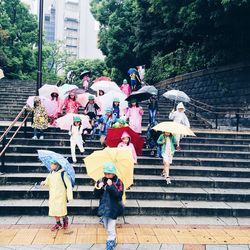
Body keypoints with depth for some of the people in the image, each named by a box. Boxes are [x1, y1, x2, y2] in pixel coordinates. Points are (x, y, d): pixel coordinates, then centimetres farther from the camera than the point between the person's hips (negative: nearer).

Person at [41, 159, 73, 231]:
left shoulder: (63, 173, -15)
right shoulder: (51, 173, 4)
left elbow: (69, 185, -13)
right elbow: (48, 182, 18)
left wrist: (69, 196, -15)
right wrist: (44, 183, -6)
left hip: (61, 195, -6)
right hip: (52, 195, 6)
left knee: (61, 210, -4)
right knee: (53, 210, 9)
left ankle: (65, 220, 26)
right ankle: (58, 224, 27)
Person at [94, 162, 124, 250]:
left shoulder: (118, 182, -11)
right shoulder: (101, 181, 0)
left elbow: (119, 195, -22)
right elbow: (96, 195, 0)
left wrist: (111, 186, -29)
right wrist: (98, 188, -20)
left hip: (113, 209, -5)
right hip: (104, 208, 5)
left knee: (111, 228, -3)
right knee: (106, 227, 18)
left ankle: (111, 243, 15)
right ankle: (113, 239, 40)